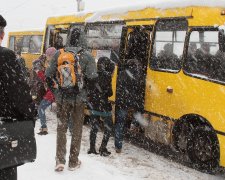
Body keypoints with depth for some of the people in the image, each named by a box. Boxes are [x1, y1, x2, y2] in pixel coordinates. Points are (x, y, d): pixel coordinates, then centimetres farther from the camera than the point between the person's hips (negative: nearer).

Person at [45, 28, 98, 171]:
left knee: (61, 128, 14)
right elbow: (92, 78, -15)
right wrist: (86, 91, 1)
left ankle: (60, 160, 11)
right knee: (77, 129, 12)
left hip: (62, 97, 2)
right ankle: (73, 162, 19)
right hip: (79, 99, -1)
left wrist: (55, 91, 11)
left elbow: (49, 75, 0)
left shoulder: (59, 54, 0)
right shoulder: (87, 56, -7)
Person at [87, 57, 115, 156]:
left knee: (94, 127, 15)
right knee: (108, 127, 9)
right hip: (103, 105, -5)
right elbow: (109, 93, -12)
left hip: (93, 104, 6)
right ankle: (103, 149, 7)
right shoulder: (106, 75, -14)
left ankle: (92, 148, 18)